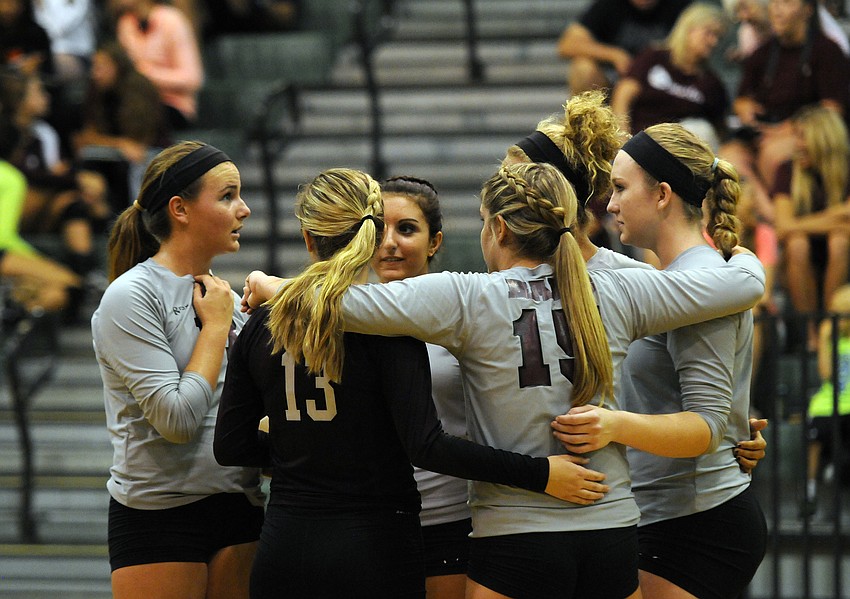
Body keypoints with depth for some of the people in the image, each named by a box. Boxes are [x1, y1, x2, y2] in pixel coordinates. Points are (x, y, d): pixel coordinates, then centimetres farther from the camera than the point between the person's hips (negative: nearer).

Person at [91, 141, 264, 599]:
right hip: (159, 514, -6)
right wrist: (216, 325, -9)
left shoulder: (222, 296, 11)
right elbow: (178, 419, -19)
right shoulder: (130, 298, -10)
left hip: (238, 506, 6)